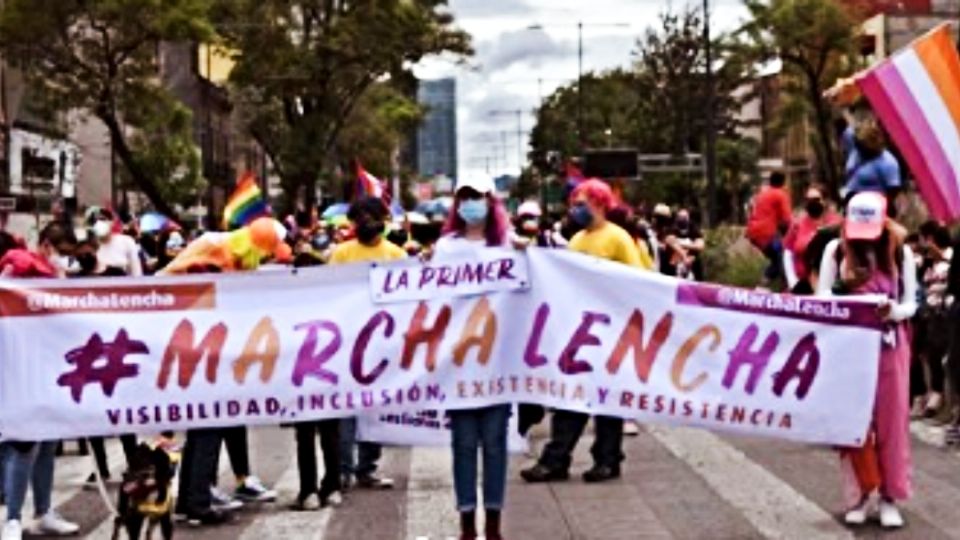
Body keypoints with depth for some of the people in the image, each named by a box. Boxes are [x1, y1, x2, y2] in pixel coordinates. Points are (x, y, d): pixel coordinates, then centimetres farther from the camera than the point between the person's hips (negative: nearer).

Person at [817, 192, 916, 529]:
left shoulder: (901, 254, -3)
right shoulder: (836, 250, -3)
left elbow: (911, 303, -1)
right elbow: (822, 296, -2)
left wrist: (894, 311, -23)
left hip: (889, 346, 0)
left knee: (891, 422, 5)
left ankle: (890, 496, 13)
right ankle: (859, 494, 13)